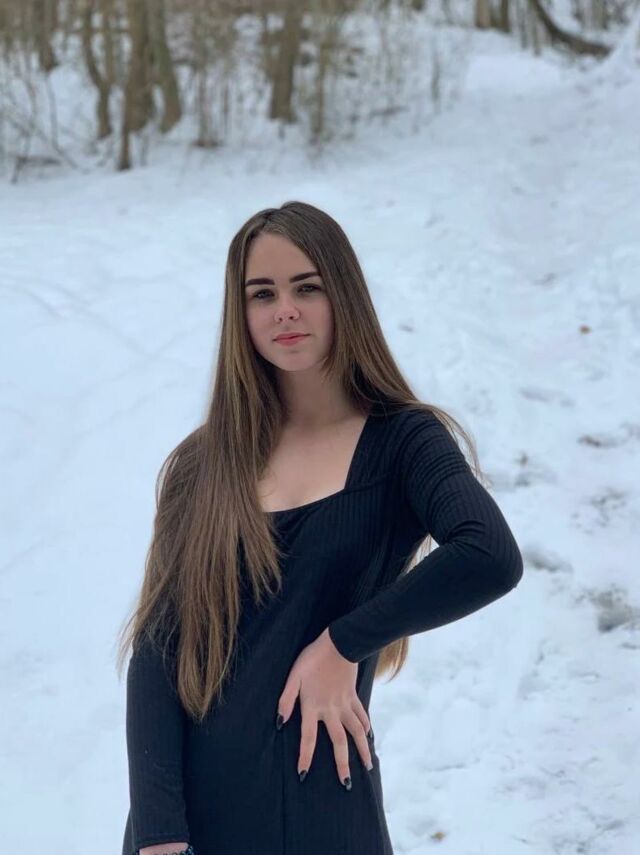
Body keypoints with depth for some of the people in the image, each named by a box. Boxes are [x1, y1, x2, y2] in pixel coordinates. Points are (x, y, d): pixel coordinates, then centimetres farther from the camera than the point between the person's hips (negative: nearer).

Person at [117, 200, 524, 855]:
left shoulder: (400, 441, -2)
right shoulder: (202, 464, 5)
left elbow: (492, 559, -22)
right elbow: (155, 651, -3)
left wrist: (343, 643, -15)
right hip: (186, 802, 2)